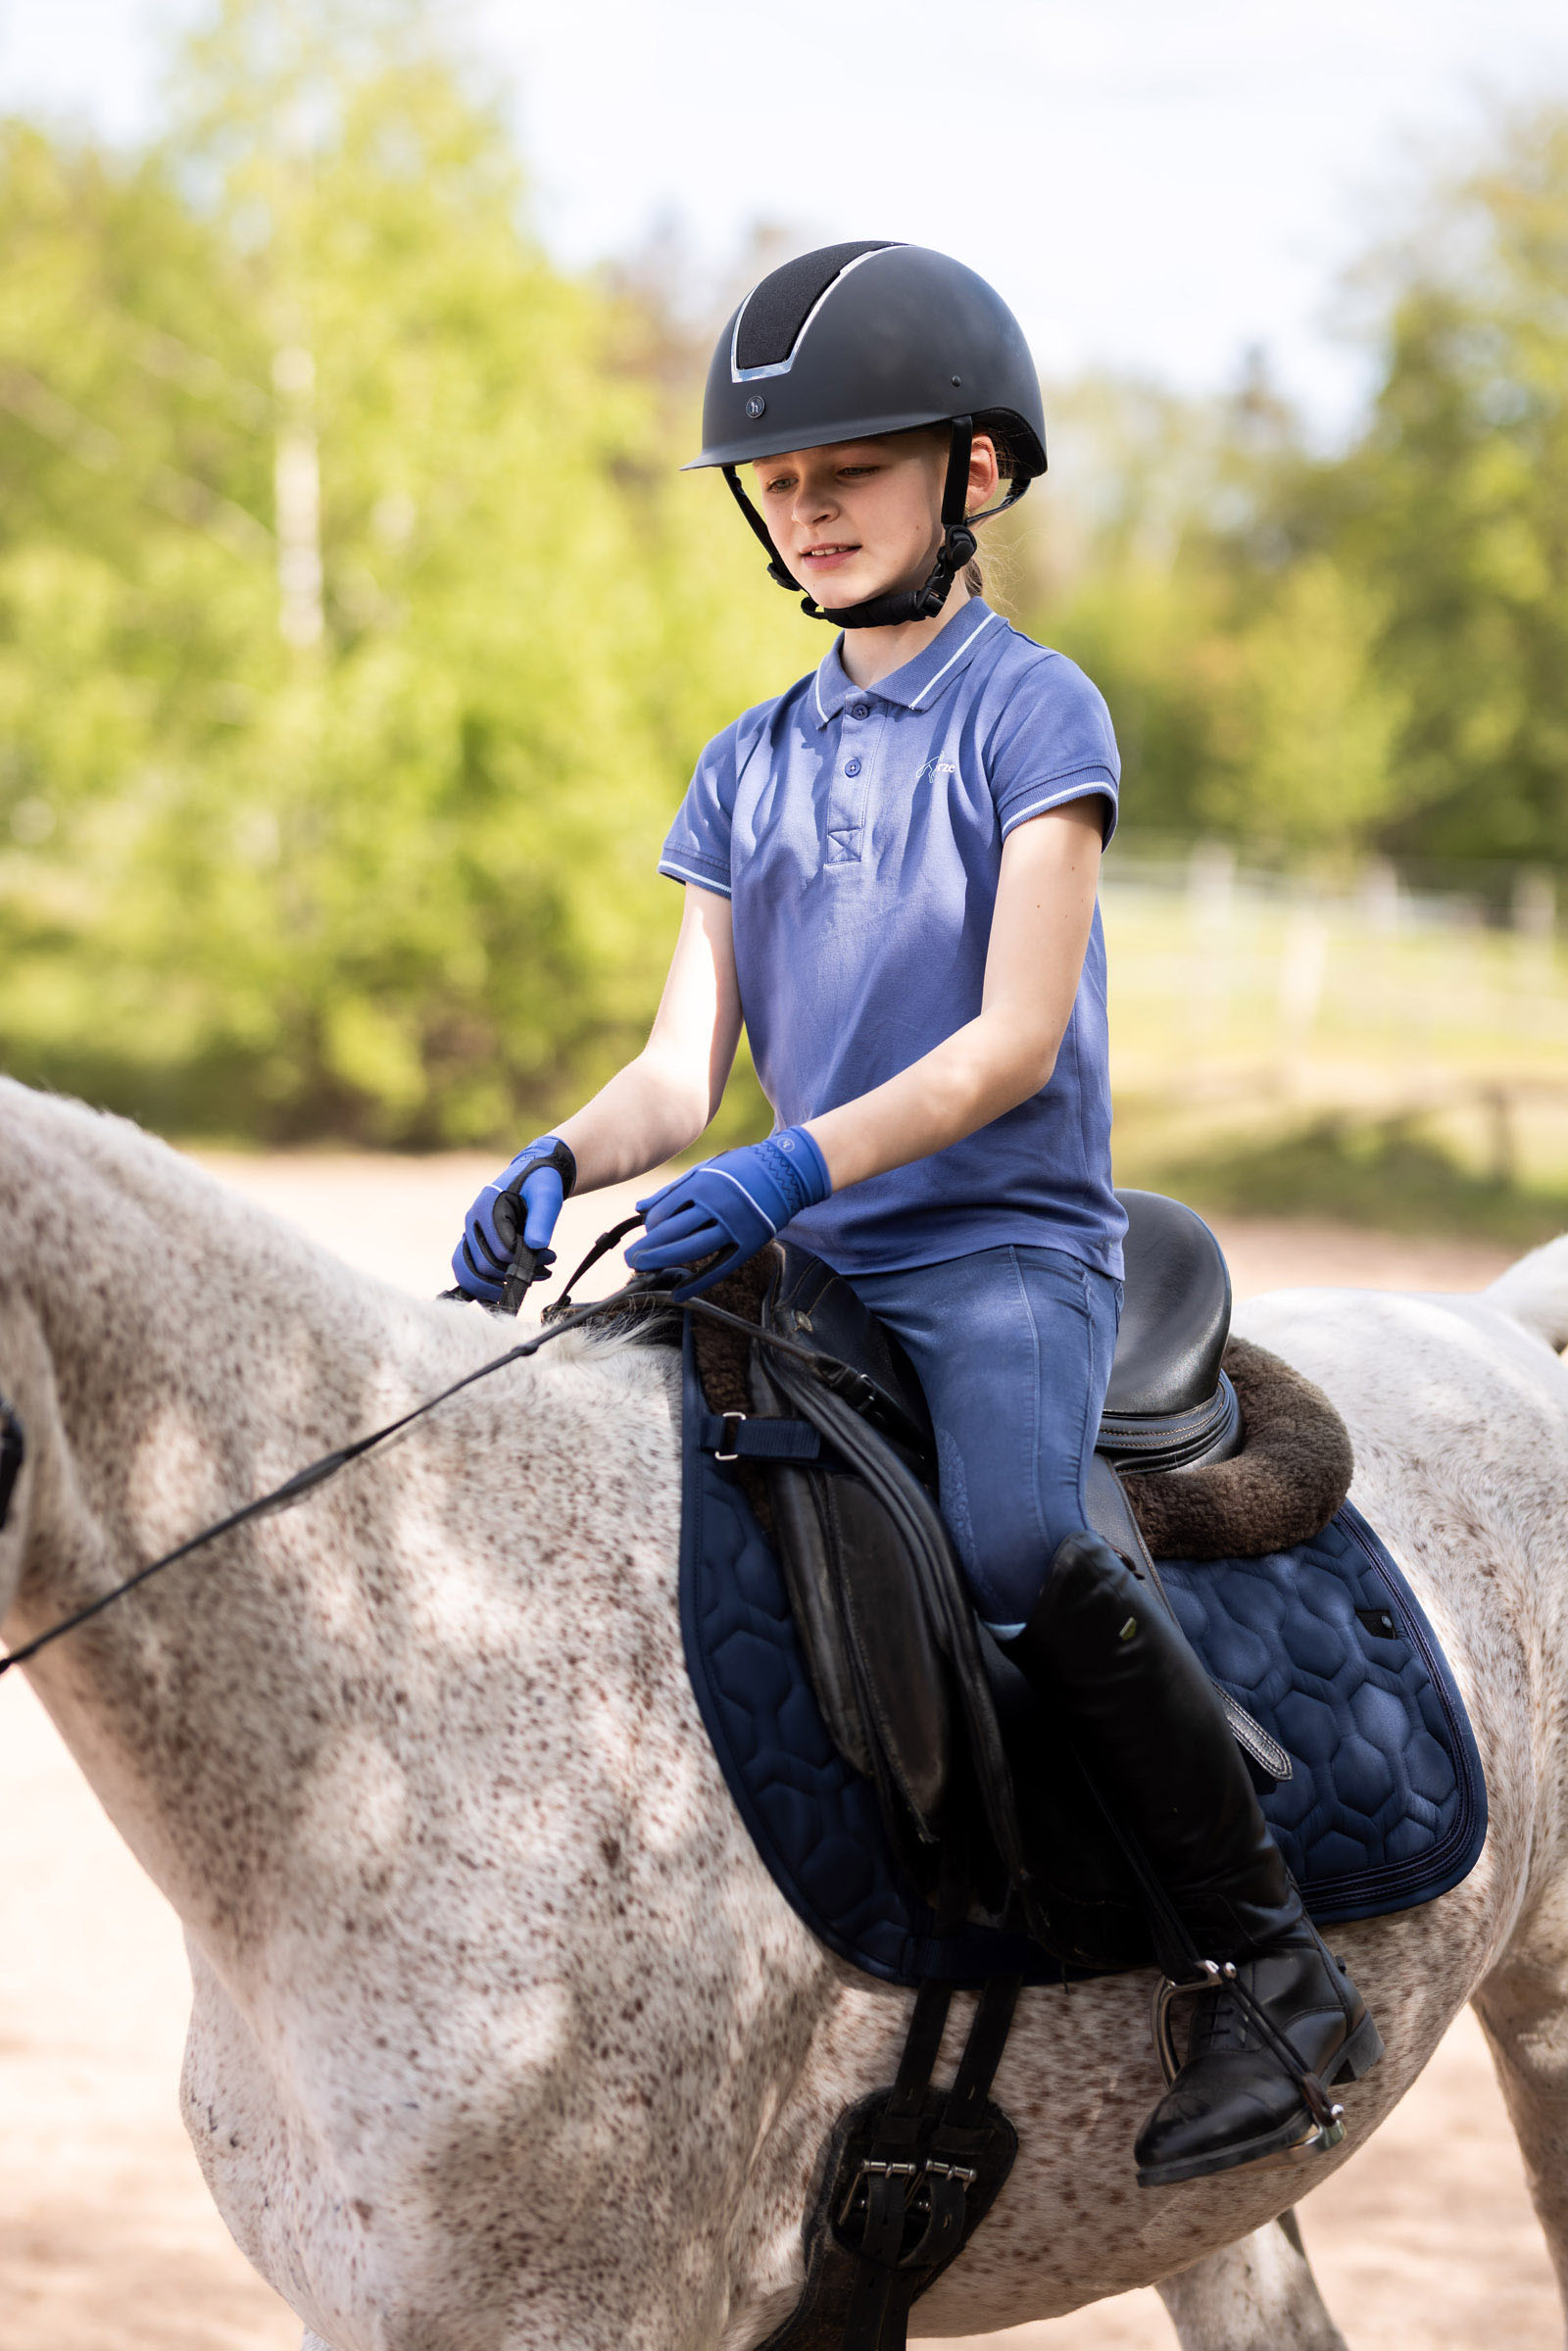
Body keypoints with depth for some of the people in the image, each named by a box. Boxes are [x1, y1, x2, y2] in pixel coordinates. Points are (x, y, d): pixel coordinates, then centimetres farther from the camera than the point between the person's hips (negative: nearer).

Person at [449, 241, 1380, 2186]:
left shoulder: (1032, 712, -3)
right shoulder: (753, 766, 15)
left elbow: (1014, 1041, -12)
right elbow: (682, 1068, 8)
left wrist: (794, 1167, -25)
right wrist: (558, 1167, -13)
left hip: (1006, 1244, -7)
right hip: (811, 1265, 7)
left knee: (1013, 1547, -31)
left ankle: (1272, 1967, -18)